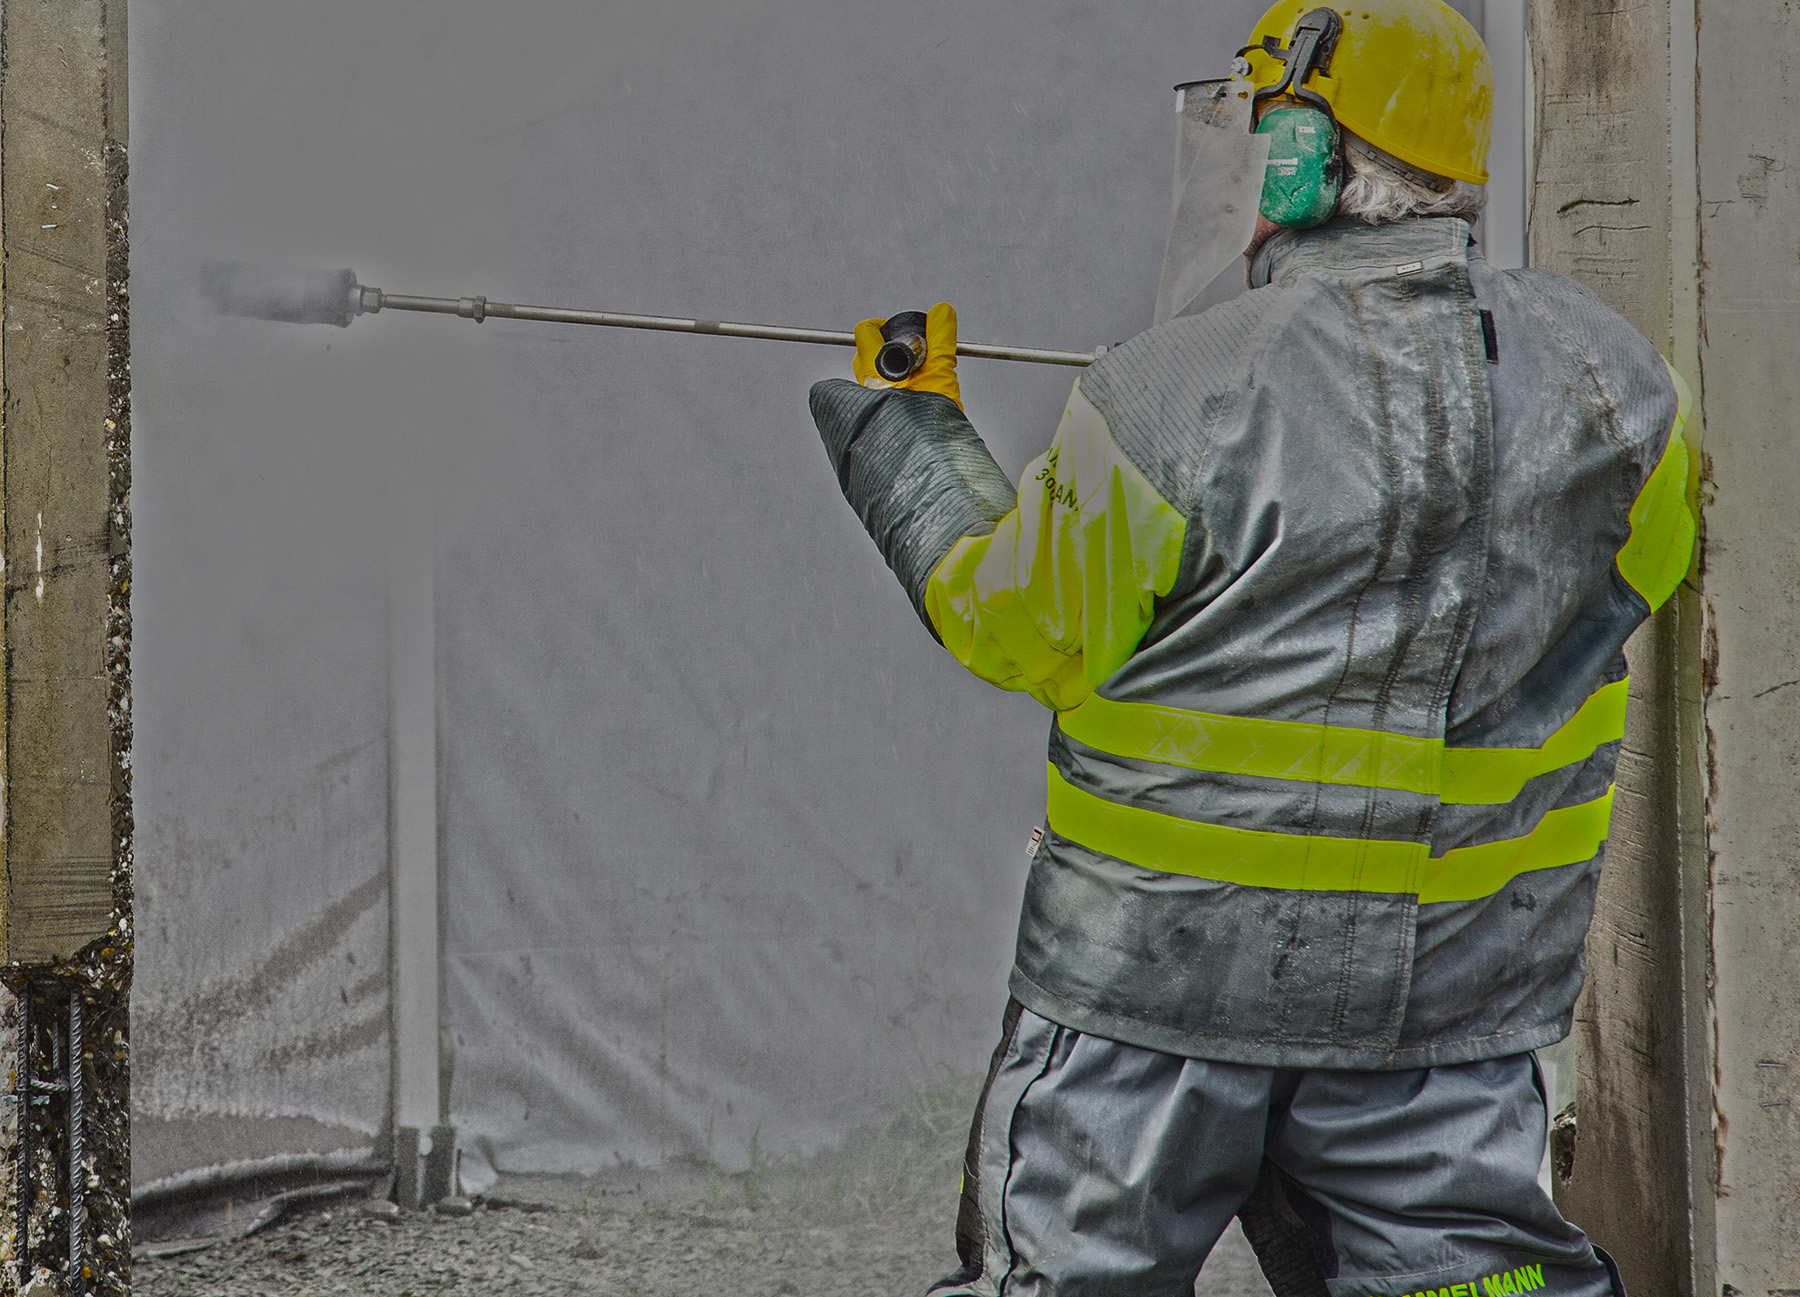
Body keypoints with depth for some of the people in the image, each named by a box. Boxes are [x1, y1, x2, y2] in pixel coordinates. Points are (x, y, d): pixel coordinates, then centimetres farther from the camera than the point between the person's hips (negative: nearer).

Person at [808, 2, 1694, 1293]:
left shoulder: (1170, 397, -16)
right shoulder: (1606, 375, -4)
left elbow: (1023, 628, -3)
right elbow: (1641, 564, 16)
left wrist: (902, 437, 11)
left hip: (1169, 961, -3)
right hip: (1453, 987, 4)